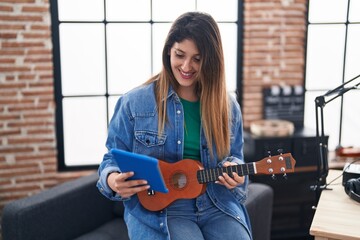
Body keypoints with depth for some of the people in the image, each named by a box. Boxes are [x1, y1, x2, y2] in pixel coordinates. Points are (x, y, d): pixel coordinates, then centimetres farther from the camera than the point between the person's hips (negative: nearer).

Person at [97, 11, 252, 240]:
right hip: (155, 208, -2)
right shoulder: (134, 103, -4)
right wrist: (113, 180, -21)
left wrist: (233, 172, -9)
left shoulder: (228, 107, 5)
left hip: (216, 203, 3)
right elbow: (113, 159, 2)